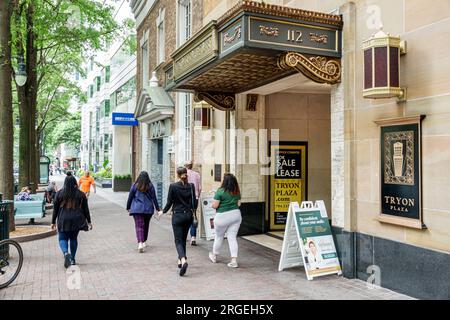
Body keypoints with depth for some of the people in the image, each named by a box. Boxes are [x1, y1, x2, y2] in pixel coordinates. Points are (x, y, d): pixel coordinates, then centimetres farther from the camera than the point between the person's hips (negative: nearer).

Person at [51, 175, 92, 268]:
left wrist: (53, 222, 11)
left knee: (62, 238, 7)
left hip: (63, 221, -1)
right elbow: (86, 209, 4)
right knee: (74, 238, 14)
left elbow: (55, 209, 3)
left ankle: (66, 253, -20)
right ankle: (72, 259, 16)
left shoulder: (59, 193, 0)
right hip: (76, 221, 1)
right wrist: (89, 222, 10)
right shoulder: (81, 194, 1)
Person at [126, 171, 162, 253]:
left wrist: (128, 208, 15)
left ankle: (140, 243, -22)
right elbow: (154, 198, 1)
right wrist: (157, 209, 7)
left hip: (137, 209, -2)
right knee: (146, 225, 18)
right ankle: (144, 242, 29)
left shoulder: (135, 186, -2)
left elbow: (130, 197, 3)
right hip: (148, 209, 2)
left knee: (139, 226, -5)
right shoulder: (150, 186, -1)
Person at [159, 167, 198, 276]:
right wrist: (193, 211, 22)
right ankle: (180, 260, 29)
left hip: (177, 215, -4)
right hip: (188, 215, 4)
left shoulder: (173, 186, -10)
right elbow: (194, 202, 2)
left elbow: (169, 202, -5)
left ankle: (183, 260, -24)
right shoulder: (191, 186, -2)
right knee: (183, 239, 20)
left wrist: (163, 211, 12)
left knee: (178, 241, -2)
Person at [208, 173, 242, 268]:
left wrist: (213, 204, 8)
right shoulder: (237, 192, 3)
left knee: (219, 237, 14)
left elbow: (215, 205, -13)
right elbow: (238, 204, 9)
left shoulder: (220, 191, -14)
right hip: (236, 215, 4)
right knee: (232, 237, 6)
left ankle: (214, 256, 34)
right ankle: (234, 260, 0)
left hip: (223, 217, -4)